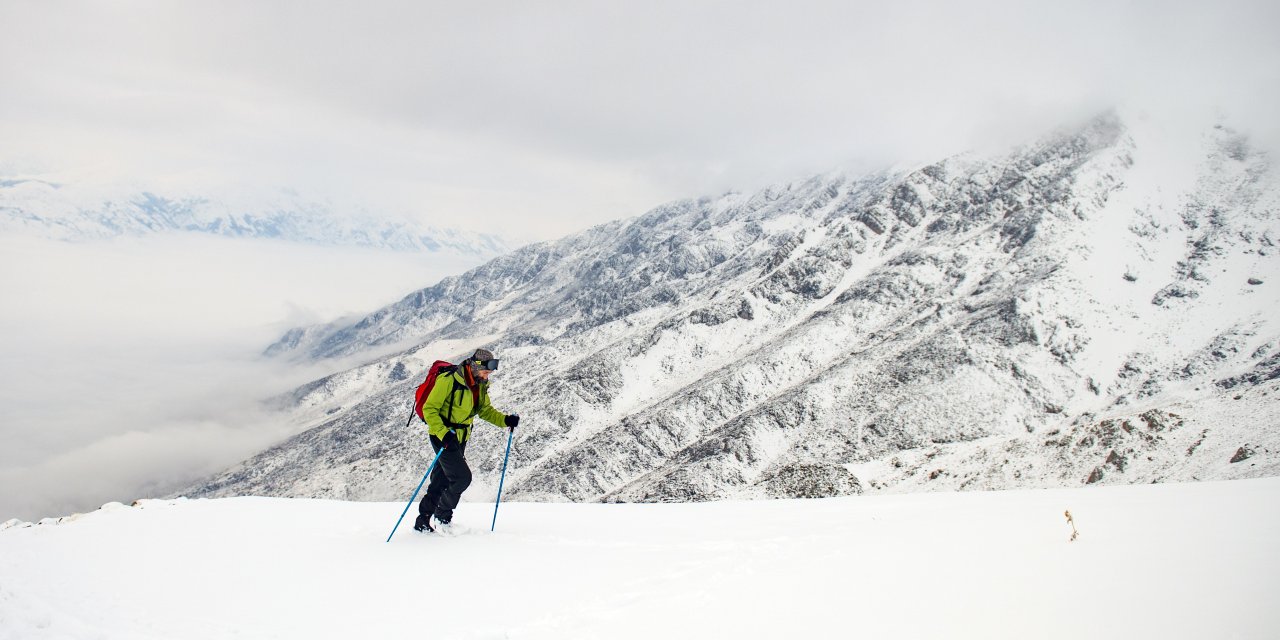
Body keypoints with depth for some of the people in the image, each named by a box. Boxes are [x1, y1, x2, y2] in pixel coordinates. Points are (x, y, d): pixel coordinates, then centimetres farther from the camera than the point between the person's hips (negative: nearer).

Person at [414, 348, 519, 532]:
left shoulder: (480, 386, 3)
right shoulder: (449, 380, -21)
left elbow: (485, 410, 14)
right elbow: (429, 409, -20)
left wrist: (505, 420, -4)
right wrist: (443, 433, -31)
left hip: (460, 439, 8)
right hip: (443, 437, -8)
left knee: (441, 481, 13)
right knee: (462, 477, -13)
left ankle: (423, 522, 24)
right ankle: (442, 517, 7)